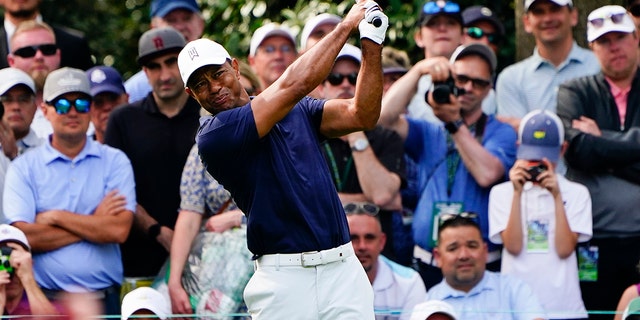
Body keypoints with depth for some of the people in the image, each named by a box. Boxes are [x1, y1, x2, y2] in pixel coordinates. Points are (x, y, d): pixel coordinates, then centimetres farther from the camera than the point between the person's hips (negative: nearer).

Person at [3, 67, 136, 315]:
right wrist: (94, 224, -4)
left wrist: (56, 217, -3)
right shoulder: (23, 168, 7)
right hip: (44, 299, 0)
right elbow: (23, 236, -7)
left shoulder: (115, 162, 9)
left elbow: (119, 230, -4)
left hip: (103, 298, 0)